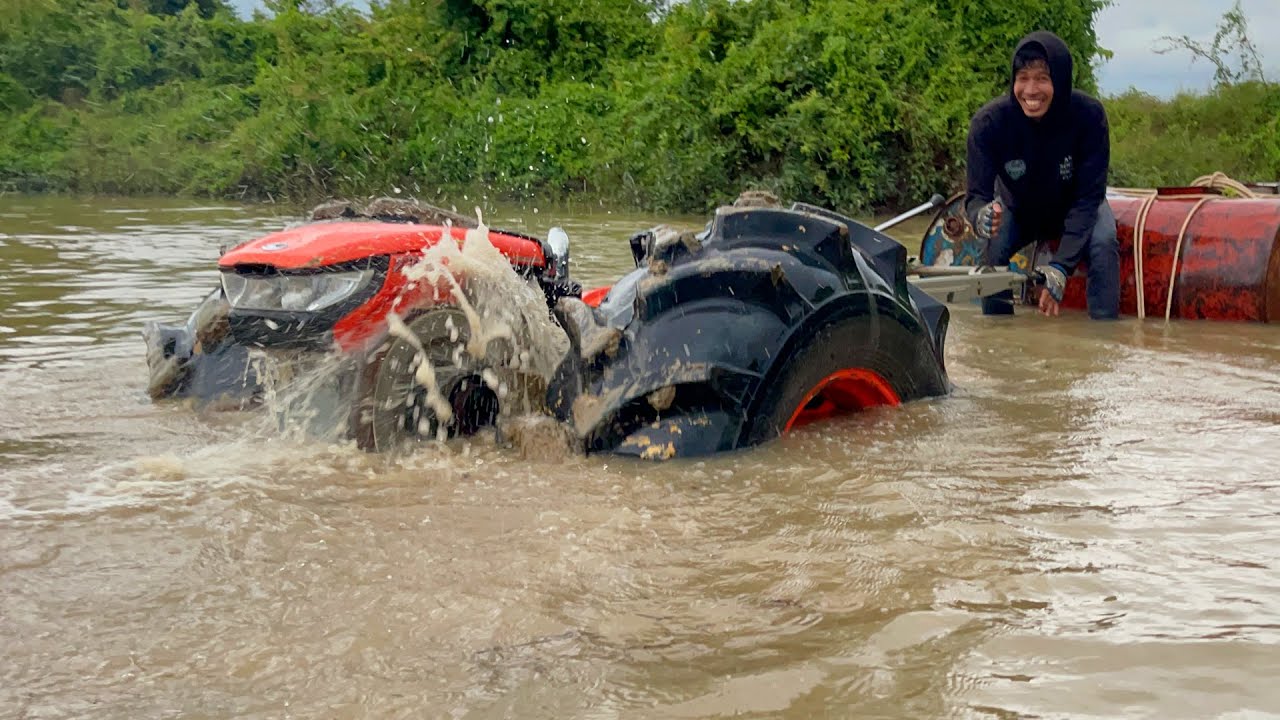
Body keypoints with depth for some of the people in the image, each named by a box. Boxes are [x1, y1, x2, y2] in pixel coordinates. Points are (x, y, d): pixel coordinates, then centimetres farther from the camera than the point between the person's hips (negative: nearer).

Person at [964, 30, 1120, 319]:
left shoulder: (1089, 114, -31)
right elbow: (976, 195, -27)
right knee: (992, 248, -28)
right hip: (1016, 209, 1)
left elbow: (1089, 197, -29)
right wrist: (981, 217, -54)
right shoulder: (987, 122, -30)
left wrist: (1061, 265, -42)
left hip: (1077, 208, 0)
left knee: (1104, 243, -29)